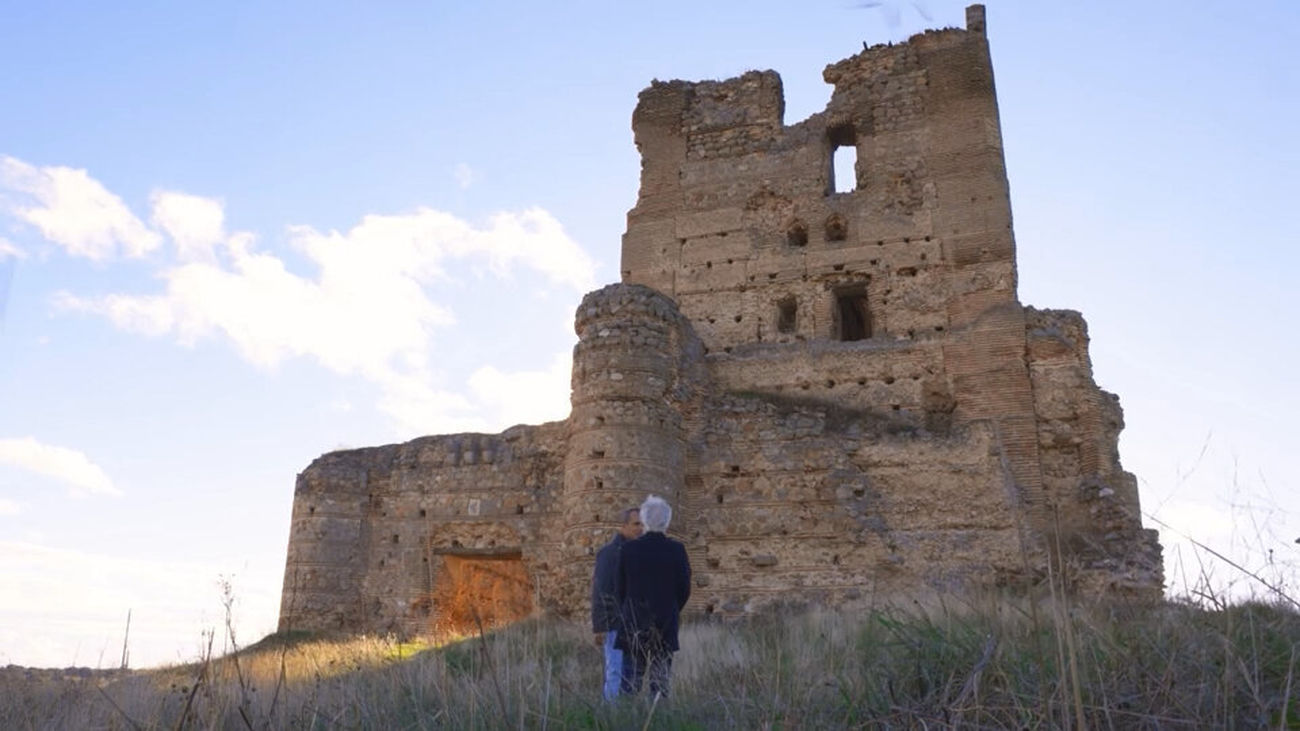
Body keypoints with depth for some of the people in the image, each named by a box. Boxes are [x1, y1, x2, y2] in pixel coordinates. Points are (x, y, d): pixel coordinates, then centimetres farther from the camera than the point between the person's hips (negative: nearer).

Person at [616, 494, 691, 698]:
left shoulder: (630, 548, -5)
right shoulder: (677, 550, -6)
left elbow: (620, 587, 2)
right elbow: (684, 588, 0)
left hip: (634, 623, 0)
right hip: (665, 624, 0)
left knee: (631, 679, 5)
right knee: (661, 679, 7)